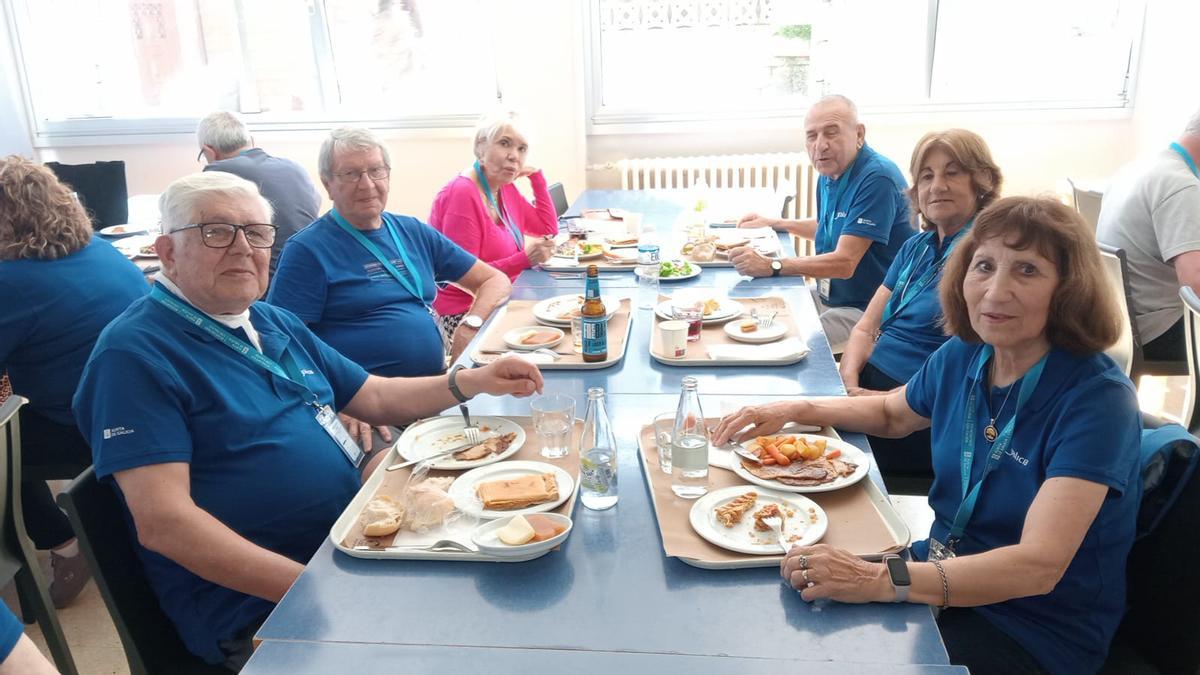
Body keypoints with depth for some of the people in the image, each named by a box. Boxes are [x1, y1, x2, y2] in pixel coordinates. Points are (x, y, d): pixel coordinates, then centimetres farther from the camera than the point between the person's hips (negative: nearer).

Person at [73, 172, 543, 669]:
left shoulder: (275, 323, 12)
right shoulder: (135, 352, -13)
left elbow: (374, 397, 19)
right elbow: (162, 521, -21)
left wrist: (473, 382, 3)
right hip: (264, 607, -8)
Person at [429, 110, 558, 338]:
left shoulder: (505, 188, 8)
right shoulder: (462, 195, -20)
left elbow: (548, 229, 17)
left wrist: (536, 176, 8)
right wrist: (525, 259, -29)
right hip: (462, 315, -9)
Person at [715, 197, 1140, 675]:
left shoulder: (1096, 398, -23)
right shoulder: (962, 356, -3)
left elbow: (1039, 565, -32)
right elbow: (892, 414, 19)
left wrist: (883, 580, -43)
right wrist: (794, 410, 3)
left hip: (1036, 633, -6)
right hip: (947, 577, 6)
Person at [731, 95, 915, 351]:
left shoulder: (877, 178, -23)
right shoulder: (828, 174, 7)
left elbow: (844, 263, -29)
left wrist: (771, 266, -32)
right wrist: (772, 223, 23)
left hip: (867, 309, -9)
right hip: (829, 296, 9)